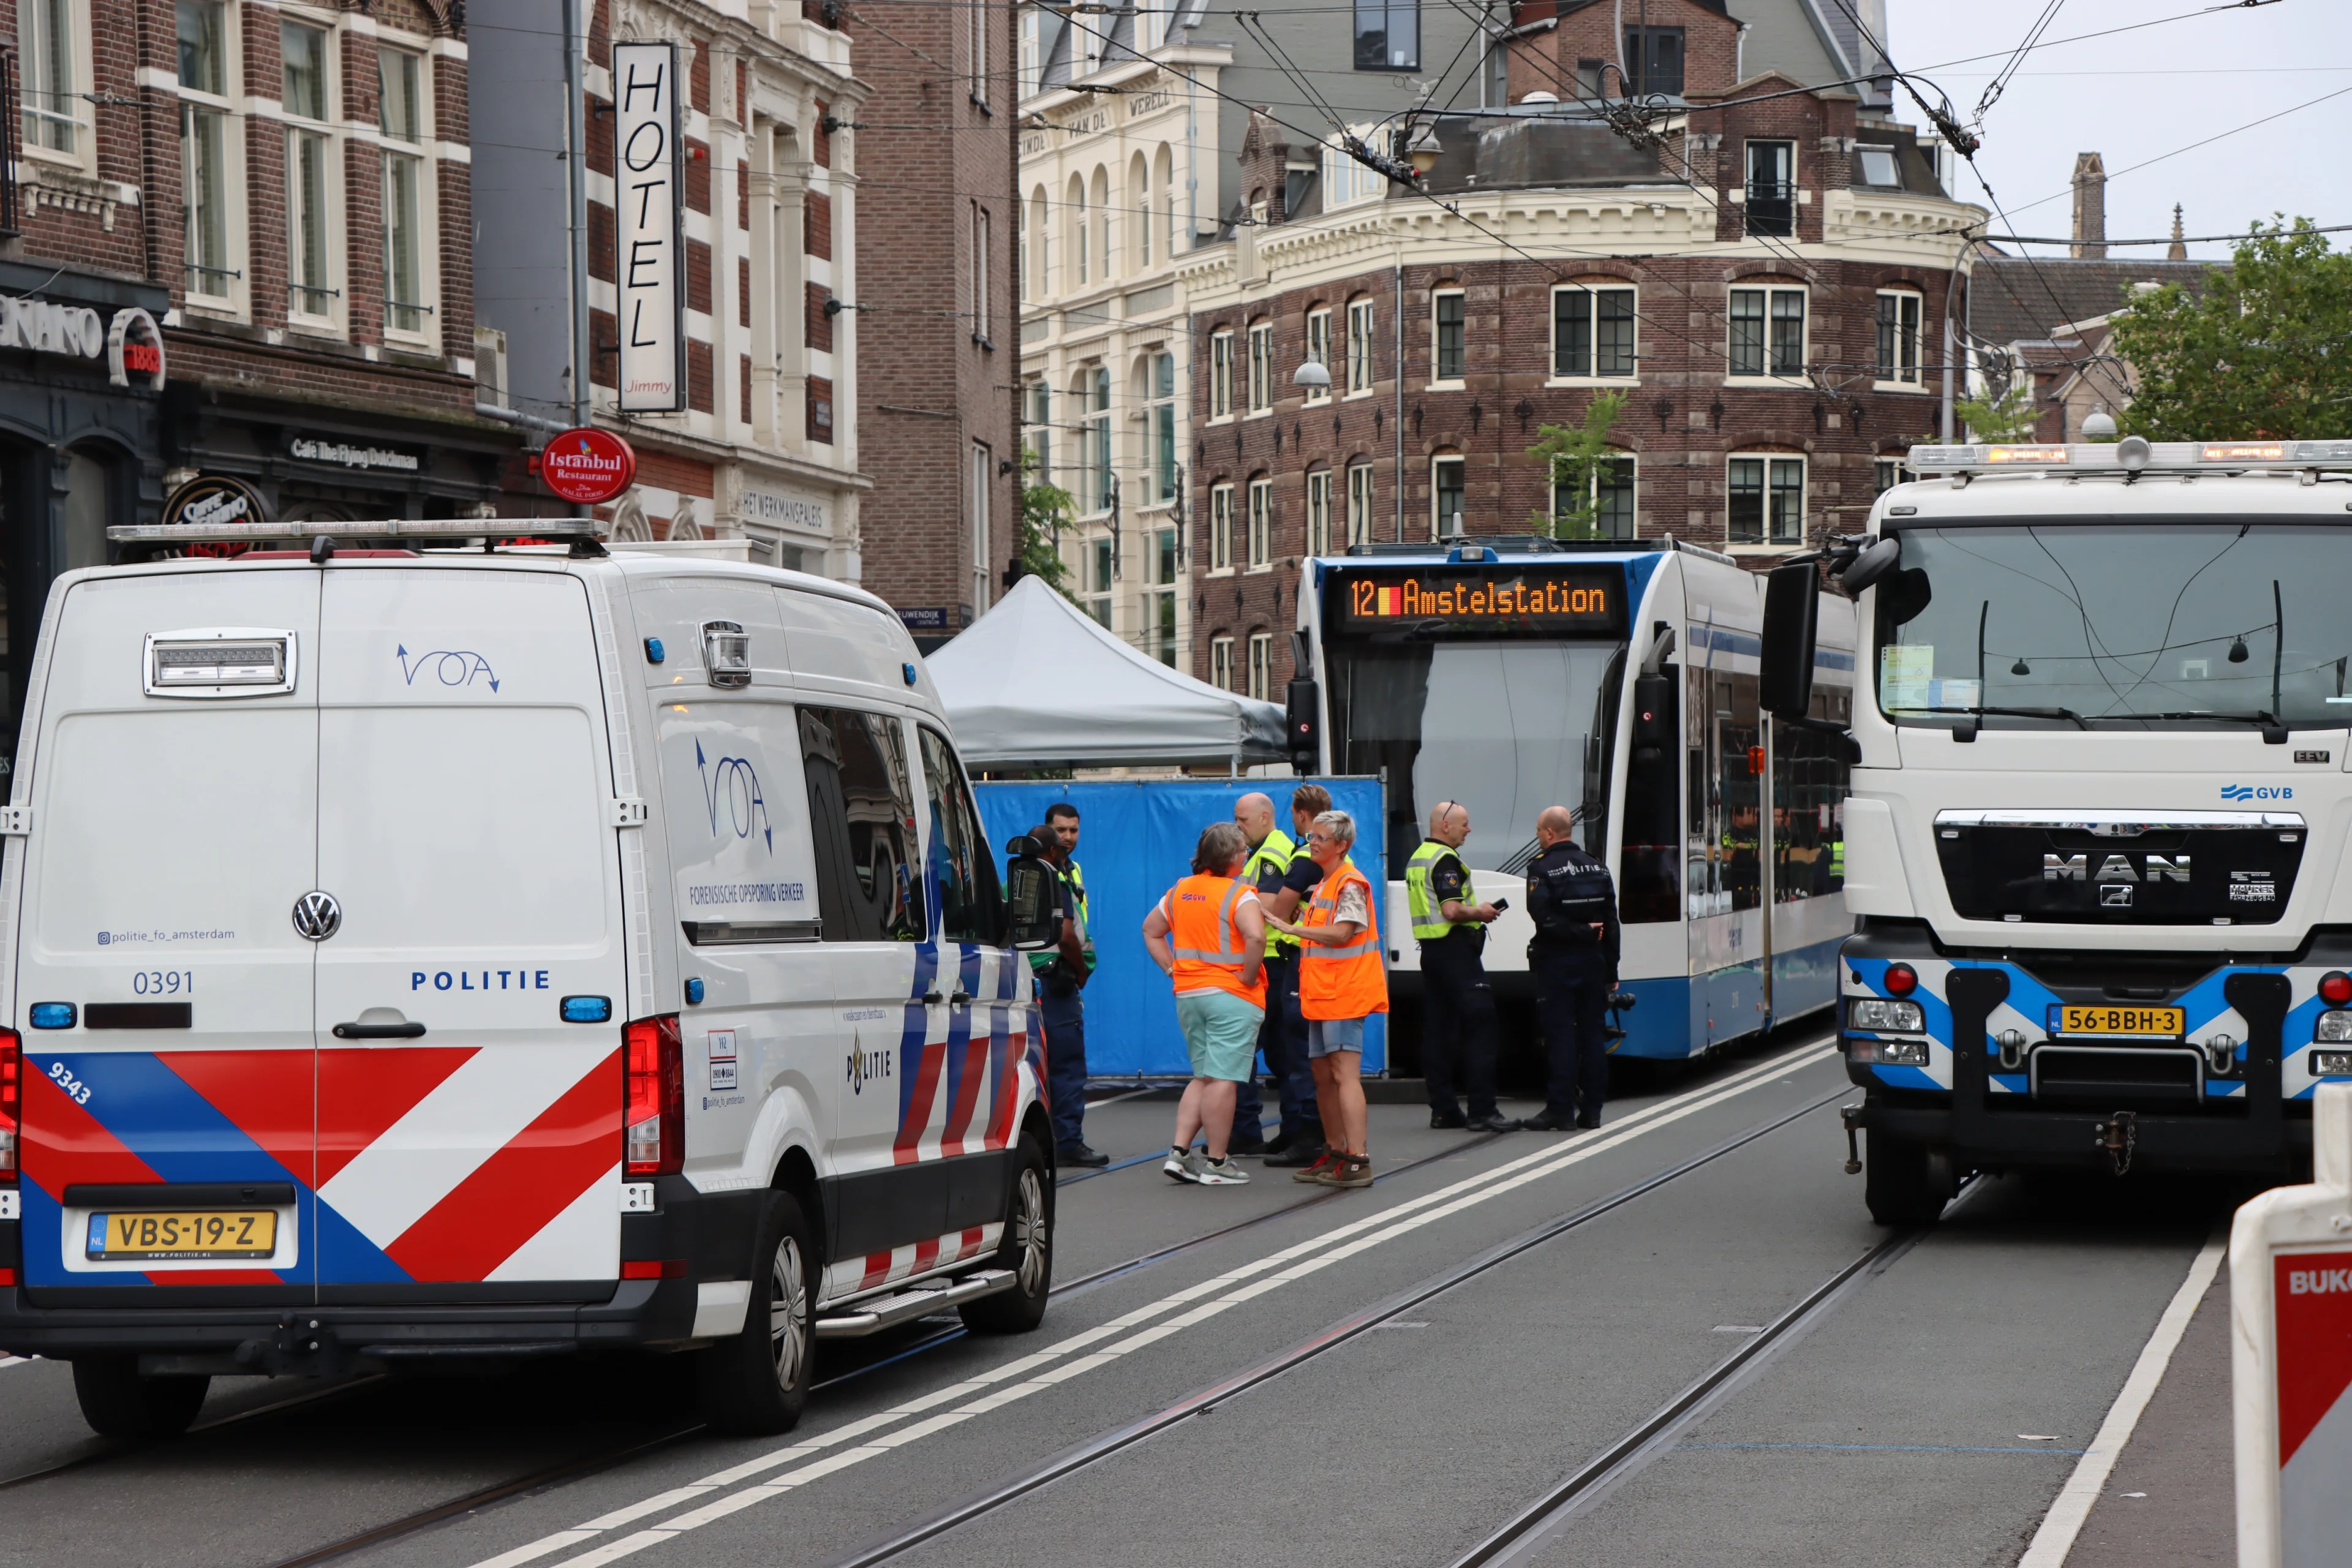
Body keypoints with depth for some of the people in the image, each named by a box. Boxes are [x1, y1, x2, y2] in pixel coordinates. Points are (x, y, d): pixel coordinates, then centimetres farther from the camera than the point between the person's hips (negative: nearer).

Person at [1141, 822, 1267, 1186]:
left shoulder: (1180, 891, 11)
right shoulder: (1239, 894, -12)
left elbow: (1151, 930, 18)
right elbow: (1255, 937, -27)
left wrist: (1172, 968, 13)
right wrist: (1248, 978, -14)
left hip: (1187, 996, 7)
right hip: (1231, 998, -7)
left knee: (1202, 1077, 16)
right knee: (1222, 1080, -4)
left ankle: (1179, 1152, 7)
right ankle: (1217, 1163, -3)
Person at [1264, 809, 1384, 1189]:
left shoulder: (1350, 884, -11)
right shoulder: (1324, 885, 19)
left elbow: (1340, 933, -21)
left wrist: (1291, 928, -17)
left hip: (1344, 995, -10)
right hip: (1322, 995, 10)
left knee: (1345, 1073, -14)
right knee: (1323, 1075, 12)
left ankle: (1358, 1161, -18)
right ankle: (1336, 1154, 21)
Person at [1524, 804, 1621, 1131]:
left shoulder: (1542, 868, -8)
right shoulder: (1597, 867, 10)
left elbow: (1543, 916, -22)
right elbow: (1611, 923, 10)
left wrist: (1579, 932, -12)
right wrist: (1611, 972, 12)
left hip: (1556, 961, -5)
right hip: (1592, 960, 5)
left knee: (1560, 1034, -5)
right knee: (1592, 1034, 8)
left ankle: (1560, 1110, -6)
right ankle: (1591, 1109, 10)